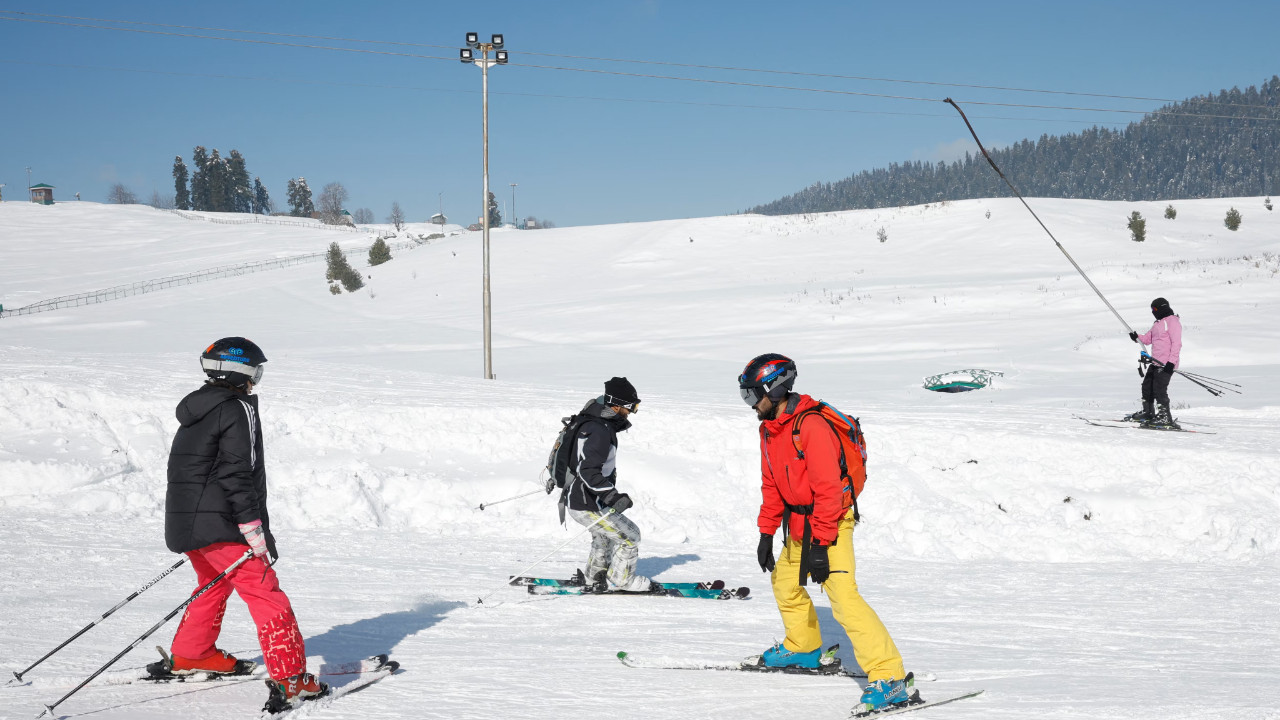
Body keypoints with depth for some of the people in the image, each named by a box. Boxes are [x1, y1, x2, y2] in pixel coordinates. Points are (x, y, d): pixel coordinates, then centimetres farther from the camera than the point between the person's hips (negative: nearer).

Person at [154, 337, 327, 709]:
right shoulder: (238, 409, -12)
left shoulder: (197, 409, 16)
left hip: (183, 521, 9)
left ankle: (188, 656, 43)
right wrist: (256, 530, -17)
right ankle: (290, 681, -15)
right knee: (266, 595, -8)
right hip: (218, 525, -9)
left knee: (214, 583, 31)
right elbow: (237, 474, -18)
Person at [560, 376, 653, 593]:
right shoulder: (599, 431, -26)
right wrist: (613, 496, -37)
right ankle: (622, 580, 21)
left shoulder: (594, 421, 6)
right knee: (629, 536, 4)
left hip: (574, 496, 11)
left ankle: (596, 578, 47)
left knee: (605, 535, 33)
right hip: (588, 506, -10)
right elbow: (588, 471, -34)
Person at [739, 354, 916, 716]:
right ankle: (803, 648, 47)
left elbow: (828, 490, -26)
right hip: (799, 523, 10)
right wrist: (766, 533, 13)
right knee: (784, 580, 24)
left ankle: (892, 678, -25)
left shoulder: (812, 427, -25)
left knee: (843, 596, -21)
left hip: (830, 522, -10)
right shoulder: (769, 428, 6)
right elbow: (771, 484, 16)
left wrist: (819, 544, -27)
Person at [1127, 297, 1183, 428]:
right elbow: (1148, 338, 22)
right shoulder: (1158, 323, 21)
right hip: (1156, 362, 10)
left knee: (1159, 388, -15)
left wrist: (1171, 362, -23)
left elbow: (1176, 343, -16)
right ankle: (1147, 412, 30)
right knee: (1147, 385, 16)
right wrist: (1137, 337, 0)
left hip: (1167, 363, -10)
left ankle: (1165, 417, -14)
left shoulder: (1172, 321, -9)